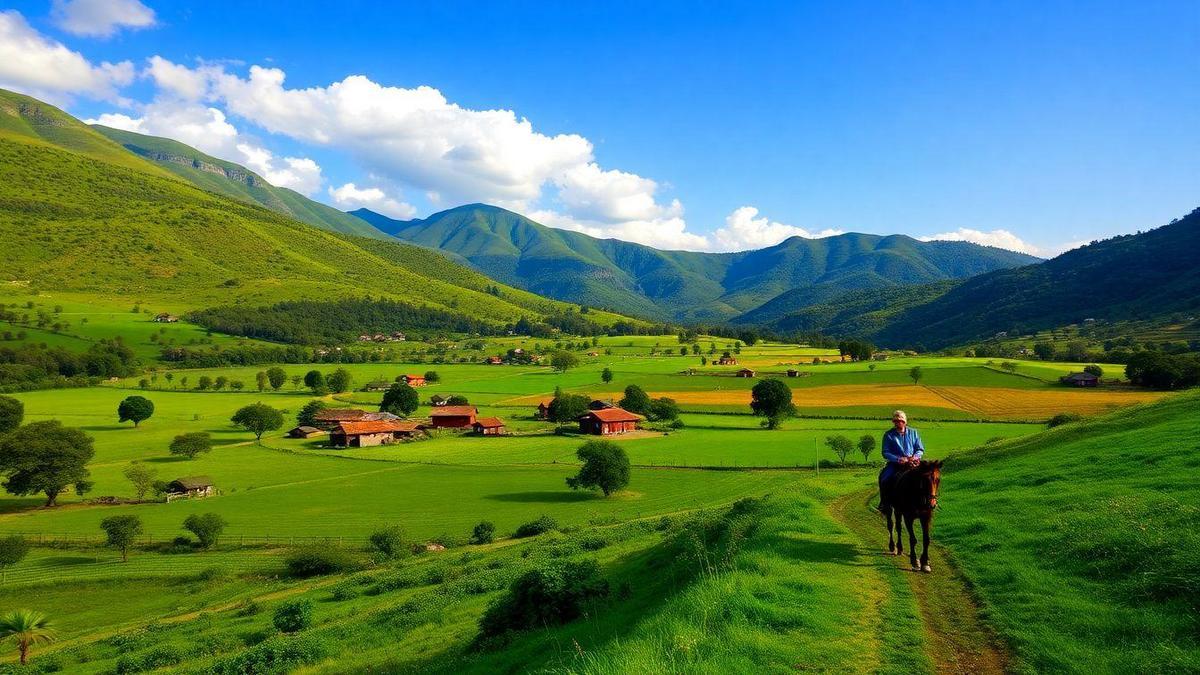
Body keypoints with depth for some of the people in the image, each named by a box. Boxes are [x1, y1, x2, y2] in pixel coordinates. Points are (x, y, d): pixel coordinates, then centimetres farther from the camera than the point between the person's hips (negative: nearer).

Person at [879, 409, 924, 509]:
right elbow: (885, 453, -4)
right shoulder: (888, 435, 0)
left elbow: (920, 449, 9)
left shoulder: (913, 432, 7)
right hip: (895, 463, -1)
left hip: (913, 462, 1)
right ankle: (884, 502, -6)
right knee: (884, 477, -24)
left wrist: (915, 457, -13)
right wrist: (899, 459, -18)